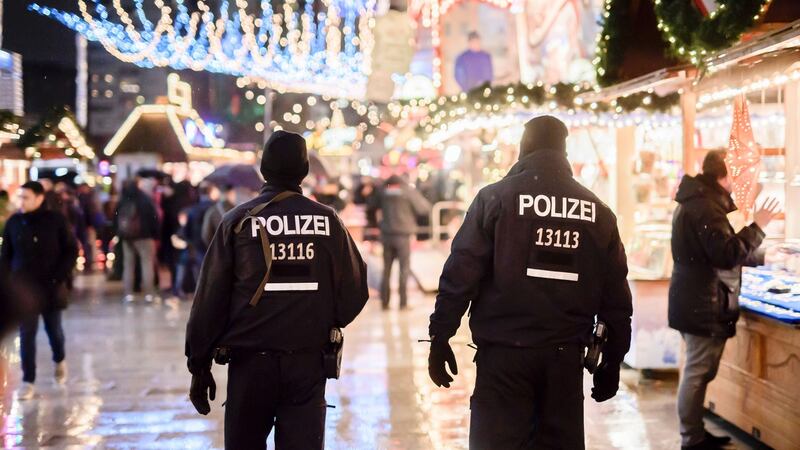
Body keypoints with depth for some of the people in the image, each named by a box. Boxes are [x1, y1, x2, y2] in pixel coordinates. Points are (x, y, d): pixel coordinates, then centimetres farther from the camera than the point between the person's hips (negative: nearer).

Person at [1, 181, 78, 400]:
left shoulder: (55, 220, -8)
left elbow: (71, 250, -3)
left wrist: (60, 277, -11)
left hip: (50, 287, -1)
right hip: (24, 288, 1)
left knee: (54, 329, 15)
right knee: (26, 335, -1)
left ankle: (59, 360, 44)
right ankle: (28, 381, 4)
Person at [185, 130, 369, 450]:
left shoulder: (239, 220, -3)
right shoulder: (327, 220, -1)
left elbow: (210, 297, -3)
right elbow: (354, 291, 1)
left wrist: (199, 364, 4)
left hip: (250, 362, 0)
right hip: (309, 365, 0)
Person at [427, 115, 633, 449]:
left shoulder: (496, 198, -2)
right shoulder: (598, 211, 7)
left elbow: (460, 274, -7)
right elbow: (615, 295, 7)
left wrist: (440, 338, -1)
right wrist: (613, 360, 15)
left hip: (504, 352, -3)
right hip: (565, 356, 3)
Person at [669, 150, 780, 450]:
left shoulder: (697, 201, 15)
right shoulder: (706, 207, -20)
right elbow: (729, 254, -25)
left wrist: (762, 258, 28)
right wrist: (757, 227, -15)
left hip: (695, 301, 11)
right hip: (704, 305, -11)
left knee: (698, 372, 17)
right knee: (698, 374, -4)